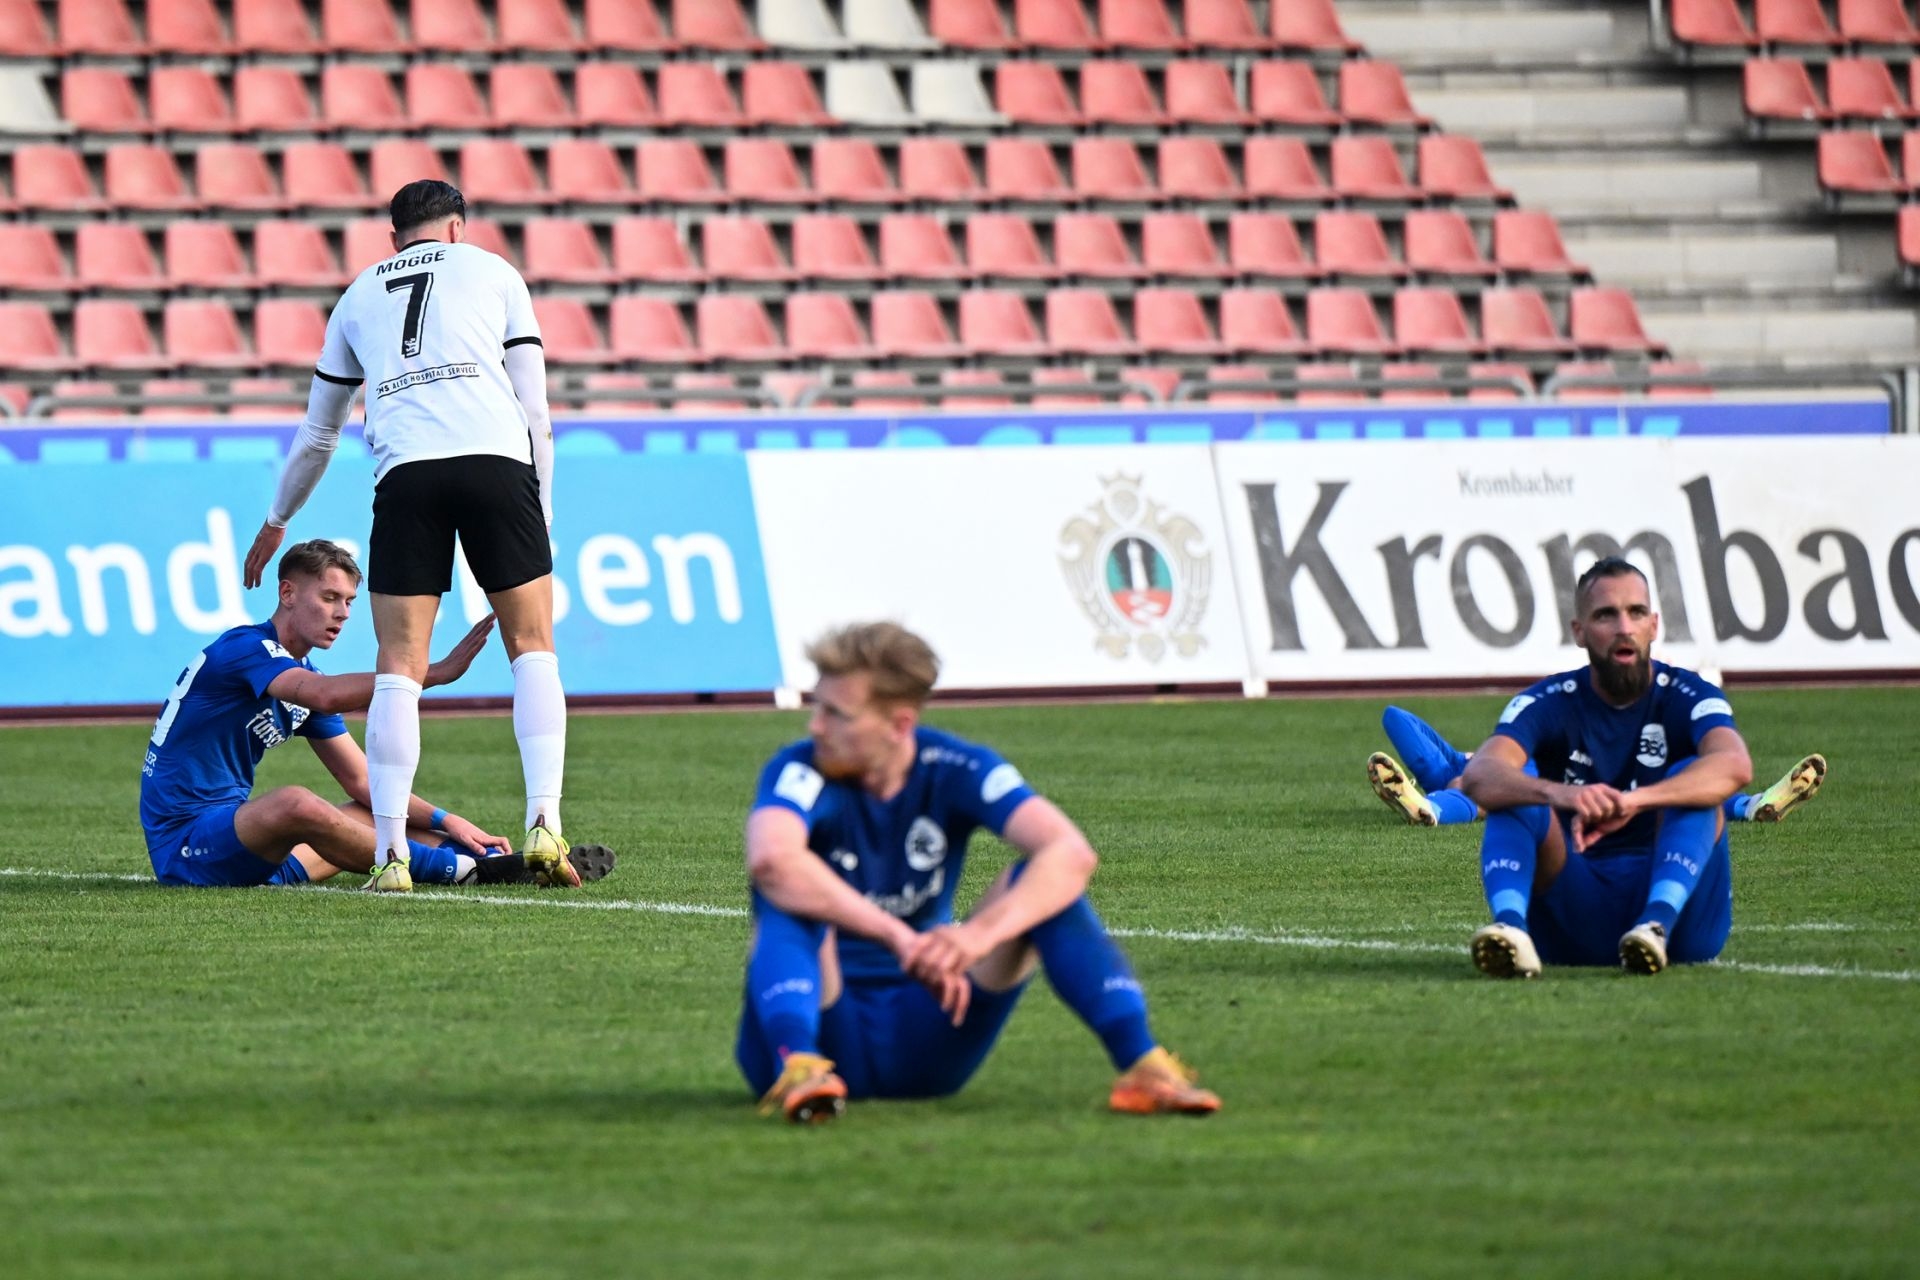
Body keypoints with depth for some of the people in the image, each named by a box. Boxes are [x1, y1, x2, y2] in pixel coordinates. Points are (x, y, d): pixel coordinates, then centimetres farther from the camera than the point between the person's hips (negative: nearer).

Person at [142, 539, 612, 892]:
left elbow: (361, 780, 17)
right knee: (295, 803, -35)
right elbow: (328, 695, -32)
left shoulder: (301, 674, 15)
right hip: (184, 844, -10)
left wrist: (444, 821, 3)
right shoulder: (244, 648, -14)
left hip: (236, 847, 10)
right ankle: (464, 870, -31)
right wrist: (437, 672, -34)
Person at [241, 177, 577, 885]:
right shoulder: (492, 270, 21)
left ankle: (389, 850, -5)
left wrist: (275, 523, 48)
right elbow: (535, 409, 14)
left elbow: (316, 435, 35)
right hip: (497, 458, -1)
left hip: (405, 475, 1)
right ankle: (544, 819, -8)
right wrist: (541, 515, 19)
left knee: (399, 666, 3)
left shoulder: (358, 295, 28)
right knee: (533, 646, 8)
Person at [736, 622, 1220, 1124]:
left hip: (922, 1040, 3)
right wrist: (901, 939, -45)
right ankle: (798, 1067, -55)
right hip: (824, 1024, -3)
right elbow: (770, 859, -40)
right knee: (793, 898, -30)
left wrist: (980, 933, -41)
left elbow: (1072, 853, -24)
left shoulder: (954, 771, -7)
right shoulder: (801, 772, -15)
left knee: (1044, 881, -13)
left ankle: (1142, 1064, -27)